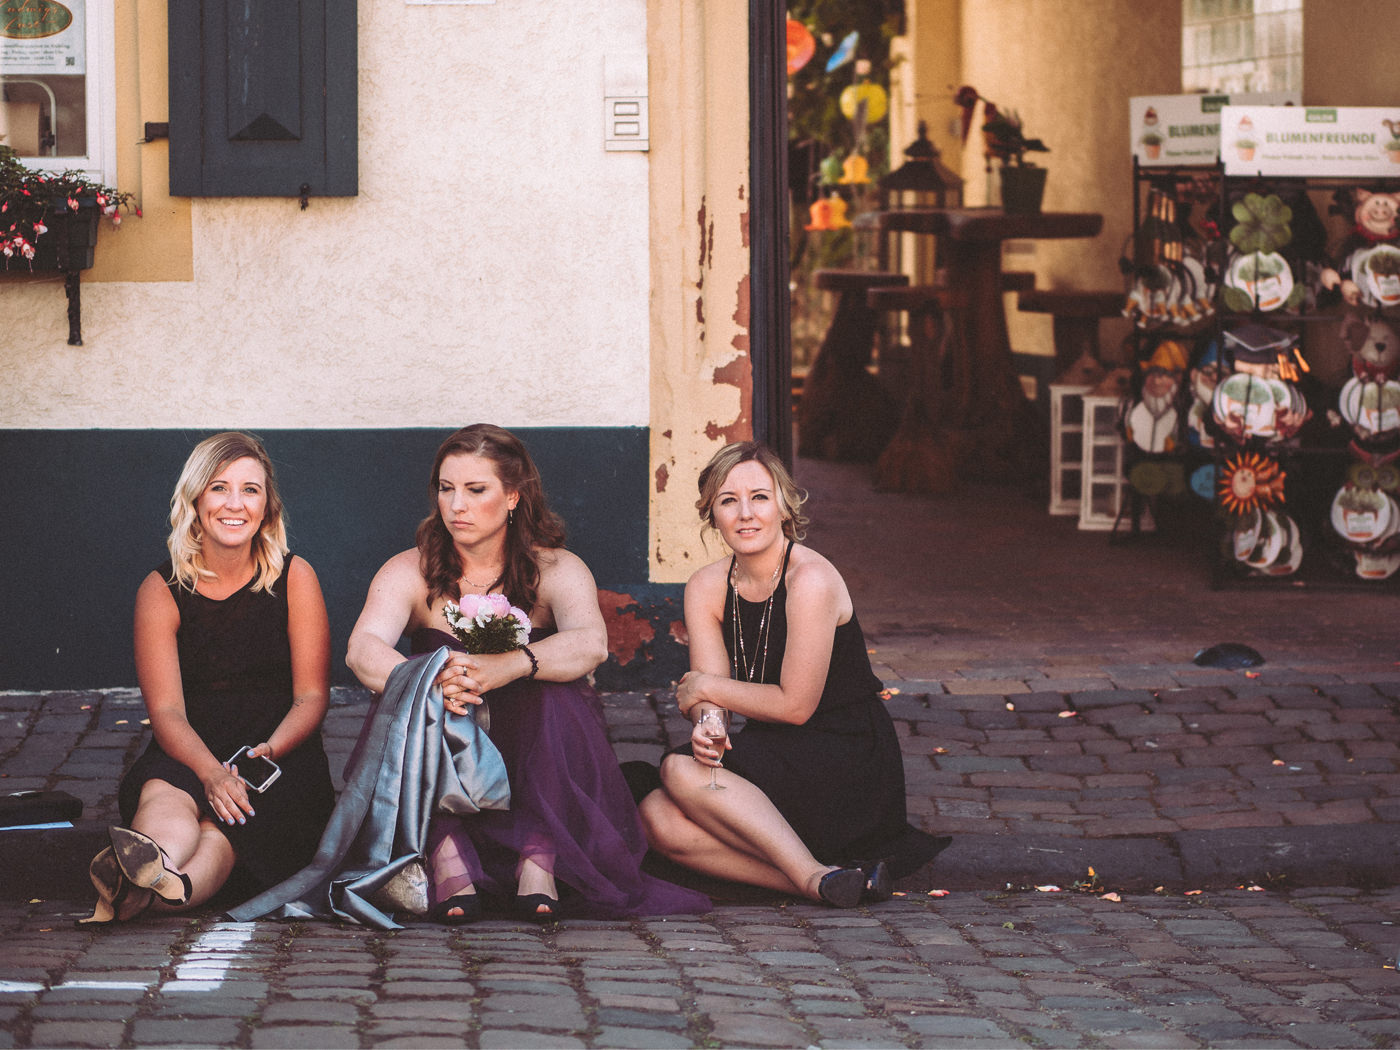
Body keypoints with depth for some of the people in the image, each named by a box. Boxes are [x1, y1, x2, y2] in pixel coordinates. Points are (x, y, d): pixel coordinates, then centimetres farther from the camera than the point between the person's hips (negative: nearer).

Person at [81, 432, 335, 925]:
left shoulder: (294, 578, 3)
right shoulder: (161, 591, 3)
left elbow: (312, 697, 1)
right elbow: (167, 709, -7)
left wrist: (269, 751, -21)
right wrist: (212, 774, -28)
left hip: (280, 755, 0)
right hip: (189, 754, 0)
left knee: (220, 826, -35)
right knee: (162, 799, -37)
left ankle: (138, 888, -66)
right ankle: (158, 870, -72)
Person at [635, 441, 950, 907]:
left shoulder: (811, 580, -18)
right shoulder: (707, 587, 3)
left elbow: (795, 705, -17)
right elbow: (706, 692, -3)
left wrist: (706, 688, -6)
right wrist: (707, 721, -27)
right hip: (774, 756, 7)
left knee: (680, 769, -24)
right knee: (658, 820, -18)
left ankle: (814, 877, -26)